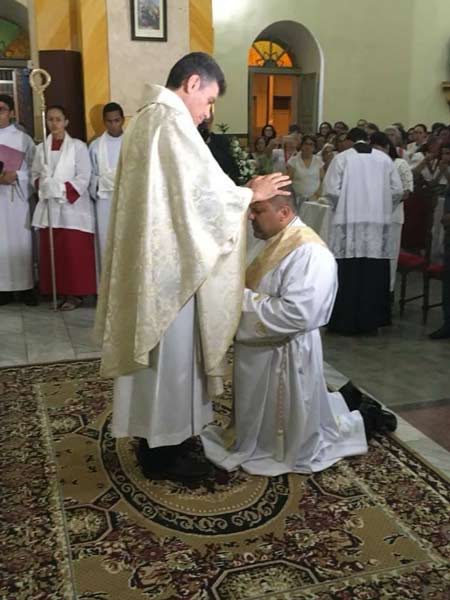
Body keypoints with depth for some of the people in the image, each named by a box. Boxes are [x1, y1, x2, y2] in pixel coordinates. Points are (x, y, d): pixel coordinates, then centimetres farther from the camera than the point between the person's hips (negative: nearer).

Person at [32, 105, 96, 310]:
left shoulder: (78, 146, 0)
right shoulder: (41, 148, 13)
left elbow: (83, 178, -6)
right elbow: (35, 175, 14)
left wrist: (61, 189, -14)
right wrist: (43, 186, -6)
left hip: (72, 206, -4)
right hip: (49, 207, 4)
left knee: (75, 253, -5)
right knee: (52, 252, 4)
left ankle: (76, 294, 4)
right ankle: (60, 293, 13)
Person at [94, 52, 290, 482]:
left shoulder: (144, 119, 15)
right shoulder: (172, 121, -15)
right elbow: (202, 192, -18)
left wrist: (240, 192, 15)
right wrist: (252, 194, -3)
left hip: (146, 257, 10)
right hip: (167, 262, -10)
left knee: (153, 350, 17)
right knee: (169, 354, 1)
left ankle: (150, 437, 29)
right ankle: (162, 452, 14)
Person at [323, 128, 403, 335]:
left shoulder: (341, 158, 0)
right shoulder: (385, 158, 9)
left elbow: (331, 190, -6)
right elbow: (397, 190, 6)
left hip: (349, 222, -2)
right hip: (378, 223, 3)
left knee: (348, 273, 1)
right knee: (374, 273, 5)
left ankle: (346, 322, 7)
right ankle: (371, 321, 12)